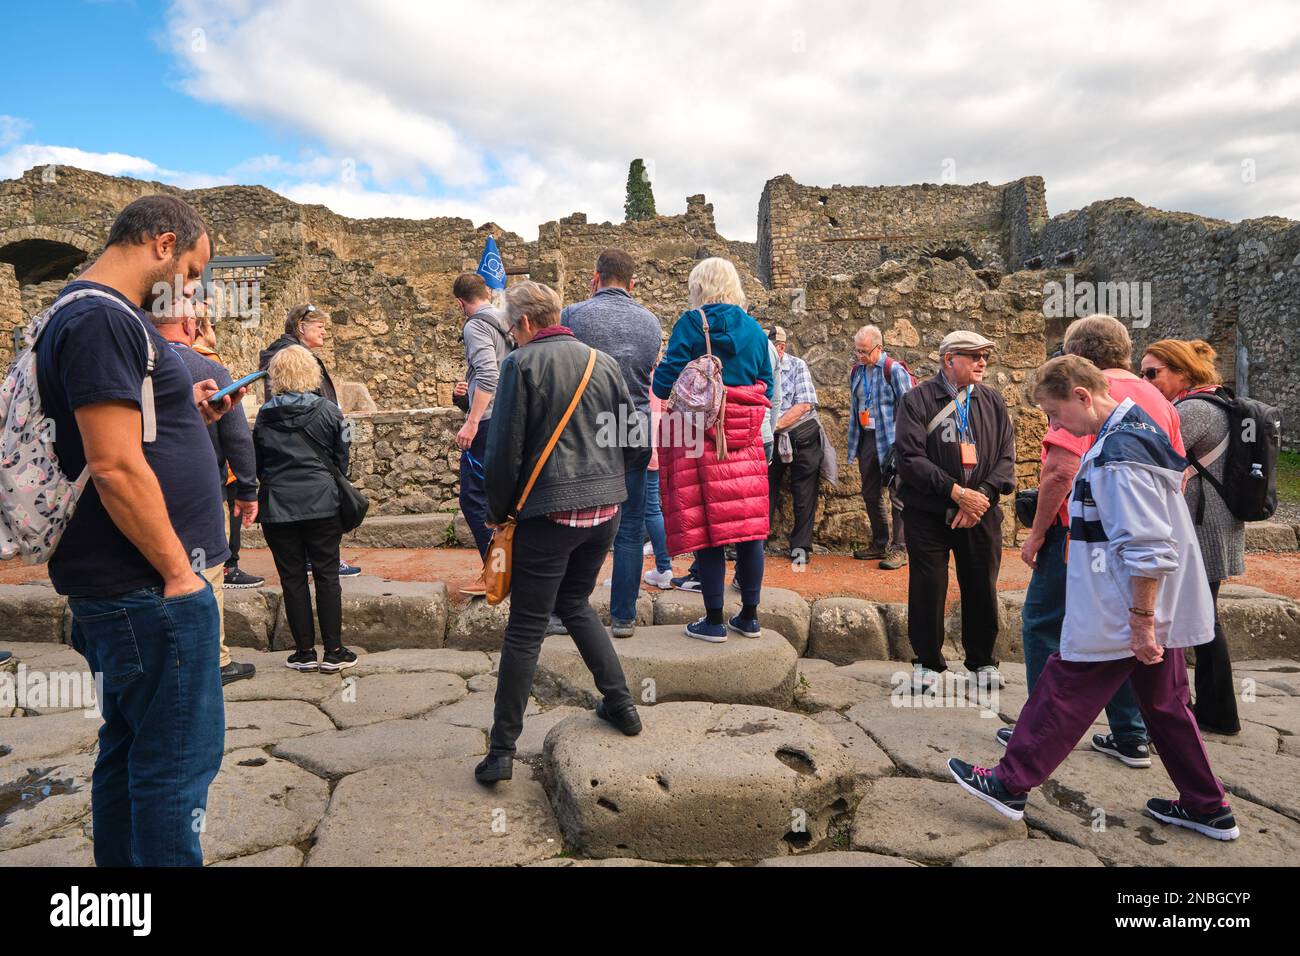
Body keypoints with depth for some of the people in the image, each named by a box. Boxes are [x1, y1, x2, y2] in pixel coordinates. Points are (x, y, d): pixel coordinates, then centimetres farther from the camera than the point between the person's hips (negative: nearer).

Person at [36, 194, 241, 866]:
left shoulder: (93, 314, 16)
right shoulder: (103, 319, -16)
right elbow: (115, 468, -23)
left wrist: (185, 415, 10)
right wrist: (178, 573, -17)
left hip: (122, 585, 10)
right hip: (147, 588, -10)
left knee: (129, 749, 19)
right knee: (179, 758, -1)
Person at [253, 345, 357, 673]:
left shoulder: (264, 415, 2)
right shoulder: (328, 411, -3)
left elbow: (257, 463, 10)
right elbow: (342, 458, 4)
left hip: (276, 507, 1)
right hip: (322, 505, -1)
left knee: (292, 578, 8)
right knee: (326, 575, 5)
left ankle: (305, 651, 14)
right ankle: (333, 651, 8)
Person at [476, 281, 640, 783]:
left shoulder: (522, 363, -8)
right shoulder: (604, 362, 8)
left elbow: (504, 450, -10)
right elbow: (633, 442, 10)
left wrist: (497, 510, 3)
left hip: (549, 511, -5)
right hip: (605, 508, 6)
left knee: (526, 628, 2)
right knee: (575, 602, 25)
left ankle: (502, 750, 10)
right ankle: (620, 703, 26)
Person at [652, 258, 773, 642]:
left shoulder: (691, 323, -3)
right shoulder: (754, 329, 10)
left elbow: (665, 382, -7)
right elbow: (766, 389, 13)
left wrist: (658, 385, 16)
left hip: (700, 438, -4)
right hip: (746, 440, 4)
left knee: (706, 526, 2)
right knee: (748, 522, 9)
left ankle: (713, 621, 9)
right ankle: (749, 616, 19)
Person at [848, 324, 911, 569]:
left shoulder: (894, 370, -10)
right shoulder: (856, 372, 11)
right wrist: (854, 441, 17)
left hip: (891, 441, -7)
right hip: (866, 439, 7)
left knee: (897, 496, -3)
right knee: (870, 495, 13)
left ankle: (899, 549, 3)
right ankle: (880, 544, 26)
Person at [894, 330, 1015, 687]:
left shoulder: (992, 401, 7)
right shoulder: (917, 400, -6)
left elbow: (1006, 457, 4)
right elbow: (910, 459, -14)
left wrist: (983, 495, -12)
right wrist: (957, 492, -17)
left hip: (981, 512, 3)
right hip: (928, 513, -3)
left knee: (982, 588, 11)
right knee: (927, 588, 4)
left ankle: (982, 660, 31)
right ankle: (928, 661, 23)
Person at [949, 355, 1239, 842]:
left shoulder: (1118, 455, -23)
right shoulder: (1139, 429, 9)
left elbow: (1149, 550, -26)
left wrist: (1141, 620, -21)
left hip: (1115, 617, -10)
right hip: (1164, 612, 10)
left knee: (1061, 693, 2)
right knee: (1165, 705, 20)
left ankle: (1010, 785, 15)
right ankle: (1207, 808, 31)